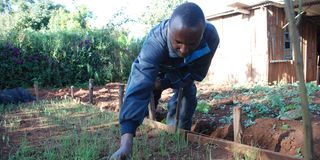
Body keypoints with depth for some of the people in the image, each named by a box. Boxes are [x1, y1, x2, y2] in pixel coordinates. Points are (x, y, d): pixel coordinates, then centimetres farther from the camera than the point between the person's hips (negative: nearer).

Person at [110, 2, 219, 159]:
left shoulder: (211, 37, -39)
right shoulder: (155, 42, -48)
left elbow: (197, 73, -23)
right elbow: (138, 89, -57)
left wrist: (164, 84, -31)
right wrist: (126, 142, -65)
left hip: (184, 69, 2)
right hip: (153, 66, -2)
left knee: (187, 97, -3)